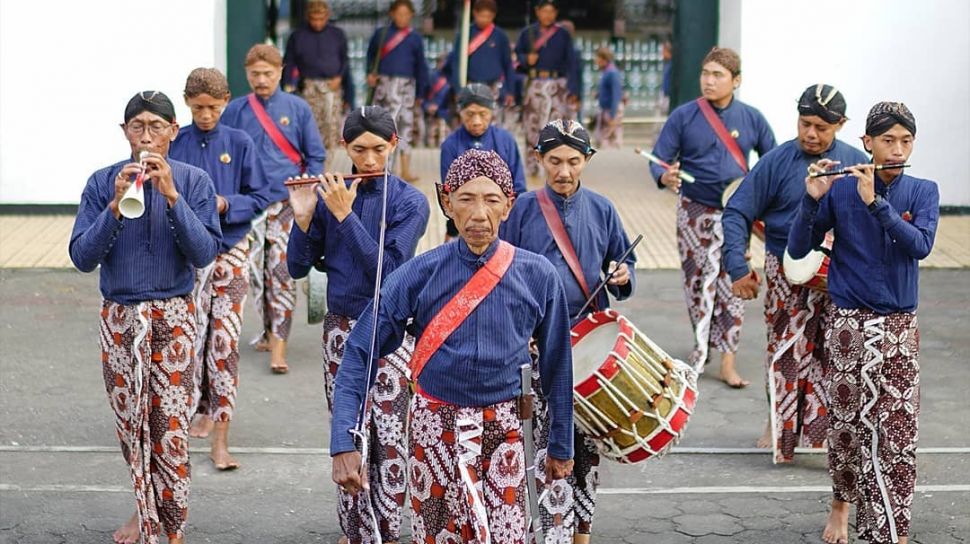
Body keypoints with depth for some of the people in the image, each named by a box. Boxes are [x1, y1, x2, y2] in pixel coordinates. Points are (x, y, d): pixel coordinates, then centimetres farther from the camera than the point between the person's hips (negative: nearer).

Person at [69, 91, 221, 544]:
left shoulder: (193, 181, -5)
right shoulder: (103, 183, -3)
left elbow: (205, 253, -14)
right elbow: (82, 257, -8)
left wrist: (171, 196, -22)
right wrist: (115, 205, -21)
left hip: (173, 317, -2)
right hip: (119, 316, 2)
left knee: (170, 426, -4)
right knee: (130, 423, 11)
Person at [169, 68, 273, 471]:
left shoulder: (239, 143, 0)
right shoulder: (174, 143, 1)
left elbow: (260, 197, 2)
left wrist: (225, 205, -15)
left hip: (230, 250, -1)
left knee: (225, 341, -6)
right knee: (192, 336, 6)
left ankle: (220, 441, -5)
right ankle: (202, 411, 30)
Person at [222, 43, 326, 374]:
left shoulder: (297, 108, 5)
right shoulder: (235, 111, 7)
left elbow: (316, 156, 9)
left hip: (287, 203, -2)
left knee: (282, 271, -9)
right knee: (256, 272, 6)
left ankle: (278, 347, -11)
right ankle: (269, 330, 25)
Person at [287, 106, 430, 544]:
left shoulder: (410, 202, -6)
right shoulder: (329, 194, 2)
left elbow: (387, 268, -17)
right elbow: (298, 267, 1)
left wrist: (345, 214, -20)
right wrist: (303, 216, -14)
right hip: (341, 329, 3)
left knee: (390, 441, -6)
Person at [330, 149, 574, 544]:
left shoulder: (537, 277, -6)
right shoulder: (418, 275, -9)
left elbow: (556, 365, 5)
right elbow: (359, 356, -9)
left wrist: (561, 447, 12)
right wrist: (344, 445, -18)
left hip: (502, 430, 0)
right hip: (435, 426, 0)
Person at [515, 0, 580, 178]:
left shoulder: (563, 35, 7)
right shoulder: (527, 33, 10)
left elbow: (570, 62, 6)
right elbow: (517, 54, 15)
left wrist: (572, 89, -2)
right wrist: (526, 59, -9)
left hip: (557, 84, -1)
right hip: (534, 84, 1)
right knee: (532, 126, 2)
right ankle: (532, 167, 12)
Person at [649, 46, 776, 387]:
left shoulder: (751, 119, 1)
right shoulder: (684, 117, -4)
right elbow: (659, 159, -6)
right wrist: (665, 178, -29)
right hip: (695, 211, 0)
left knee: (731, 286, -3)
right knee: (697, 282, 8)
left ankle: (727, 362, 0)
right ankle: (701, 346, 26)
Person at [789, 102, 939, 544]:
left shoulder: (923, 192, 0)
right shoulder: (840, 190, -4)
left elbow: (921, 245, -17)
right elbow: (797, 249, -7)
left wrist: (875, 201, -25)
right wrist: (812, 199, -22)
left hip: (899, 326, 1)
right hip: (848, 323, -1)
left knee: (898, 429, -3)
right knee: (847, 421, 8)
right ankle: (841, 502, 32)